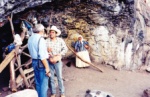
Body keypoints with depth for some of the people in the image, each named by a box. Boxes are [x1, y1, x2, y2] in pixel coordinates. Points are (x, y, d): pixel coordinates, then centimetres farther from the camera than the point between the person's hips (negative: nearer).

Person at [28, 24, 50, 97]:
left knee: (37, 82, 17)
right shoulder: (40, 39, -17)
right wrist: (47, 67, -19)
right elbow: (42, 55, -23)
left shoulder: (30, 39, 9)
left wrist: (46, 53, 18)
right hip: (41, 63, -9)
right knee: (44, 83, 0)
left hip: (34, 62, 9)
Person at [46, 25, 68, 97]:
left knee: (59, 77, 6)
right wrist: (47, 50, -26)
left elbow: (65, 49, -1)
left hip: (58, 61, 0)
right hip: (49, 62, 1)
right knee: (51, 78, 9)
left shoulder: (60, 40, -3)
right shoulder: (47, 41, -4)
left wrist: (59, 55, -10)